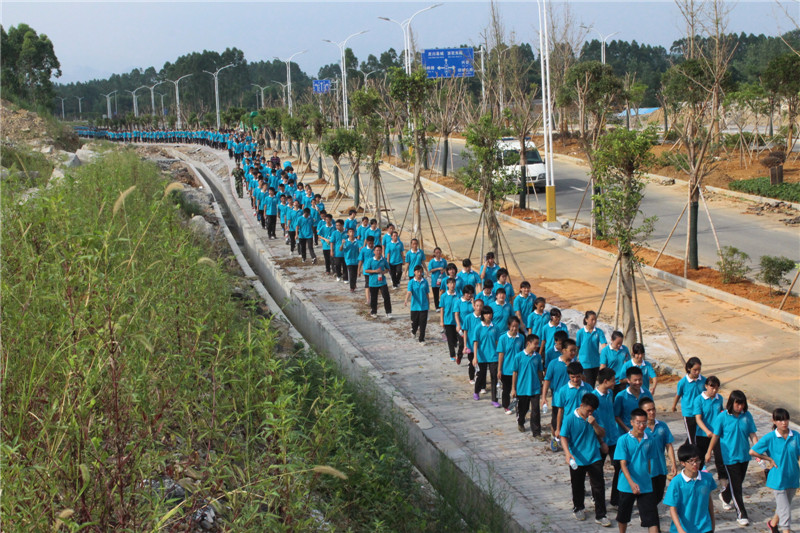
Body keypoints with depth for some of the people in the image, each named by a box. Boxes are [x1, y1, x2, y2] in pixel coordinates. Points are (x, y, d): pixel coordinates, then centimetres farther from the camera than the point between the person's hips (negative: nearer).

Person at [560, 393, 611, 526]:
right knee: (577, 486, 14)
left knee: (599, 486, -1)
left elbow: (602, 434, 2)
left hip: (594, 458, 2)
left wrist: (594, 424, -17)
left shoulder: (594, 417, 0)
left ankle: (600, 515, 7)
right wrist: (567, 453, -26)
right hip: (577, 459, -2)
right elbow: (564, 437, -11)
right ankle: (578, 508, 38)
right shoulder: (570, 419, -12)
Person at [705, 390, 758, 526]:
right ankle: (741, 515, 5)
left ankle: (725, 496, 50)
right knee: (736, 486, -2)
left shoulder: (747, 416, -4)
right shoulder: (723, 417, -13)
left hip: (744, 455, 4)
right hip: (730, 456, -4)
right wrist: (709, 452, 3)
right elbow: (715, 436, -4)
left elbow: (752, 434, 1)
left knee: (738, 482, 20)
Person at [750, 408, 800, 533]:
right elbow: (752, 452, -9)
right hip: (778, 479, -4)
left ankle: (773, 523, 47)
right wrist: (769, 459, -8)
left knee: (783, 506, 22)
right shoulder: (770, 438, -12)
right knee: (785, 509, -5)